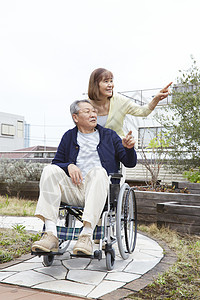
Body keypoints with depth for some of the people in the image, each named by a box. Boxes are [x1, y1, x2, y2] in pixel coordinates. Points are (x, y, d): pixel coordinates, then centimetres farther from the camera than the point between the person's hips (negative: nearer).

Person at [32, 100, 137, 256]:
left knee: (98, 170, -34)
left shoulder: (109, 135, 20)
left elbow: (130, 163, 16)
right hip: (73, 190, 2)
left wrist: (129, 148, -7)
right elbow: (57, 162, 18)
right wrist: (69, 166, -5)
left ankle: (86, 235, -43)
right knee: (50, 170, -24)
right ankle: (51, 235, -34)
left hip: (99, 189, -1)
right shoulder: (69, 136, 22)